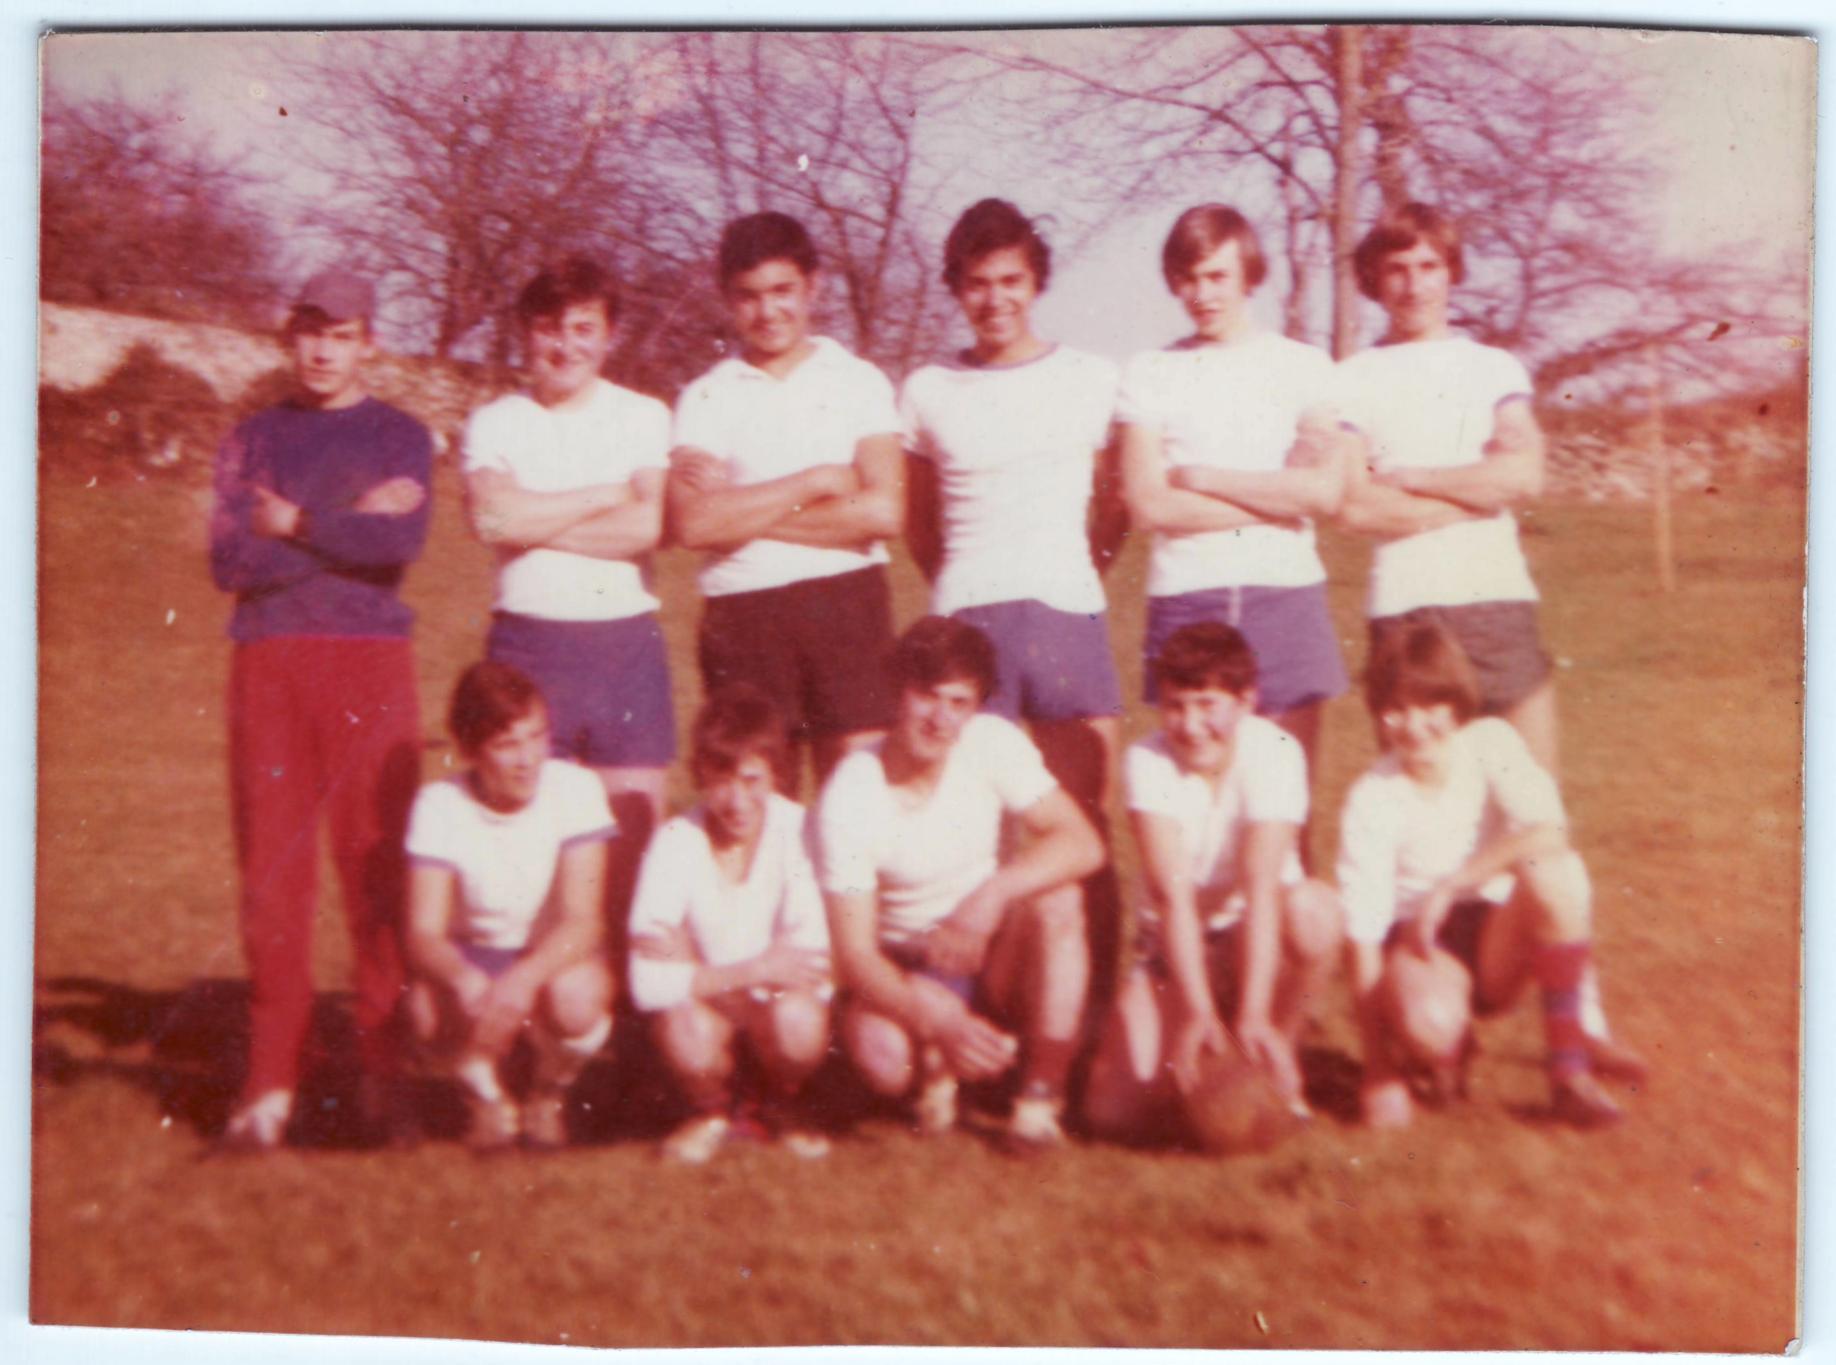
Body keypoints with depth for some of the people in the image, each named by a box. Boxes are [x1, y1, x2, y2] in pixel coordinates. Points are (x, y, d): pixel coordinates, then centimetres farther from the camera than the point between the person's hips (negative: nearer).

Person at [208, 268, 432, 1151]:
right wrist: (349, 524, -5)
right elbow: (230, 561, 0)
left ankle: (382, 1075, 4)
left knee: (376, 867, -4)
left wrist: (294, 524, -1)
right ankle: (272, 1078, 6)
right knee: (270, 870, 0)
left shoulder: (400, 437, 11)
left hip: (370, 663, -2)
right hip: (267, 665, 2)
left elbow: (401, 543, -8)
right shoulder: (252, 441, 16)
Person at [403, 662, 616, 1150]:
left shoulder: (575, 789, -16)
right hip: (474, 957, 1)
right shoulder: (440, 805, -13)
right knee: (431, 1006, -34)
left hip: (556, 958, 0)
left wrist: (524, 978, -42)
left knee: (576, 998, -36)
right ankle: (486, 1096, 3)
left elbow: (584, 920, -23)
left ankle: (550, 1092, 2)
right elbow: (424, 933, -20)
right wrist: (466, 980, -43)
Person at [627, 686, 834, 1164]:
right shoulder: (676, 842, -19)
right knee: (685, 1028, -32)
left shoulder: (797, 831, -19)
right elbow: (648, 984, -26)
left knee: (799, 1023, -32)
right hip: (707, 1004, 0)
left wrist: (693, 963, -23)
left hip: (780, 1002, 0)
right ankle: (712, 1111, 5)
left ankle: (783, 1105, 5)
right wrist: (755, 969, -31)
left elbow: (816, 965, -22)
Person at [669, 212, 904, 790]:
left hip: (845, 600, 0)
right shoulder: (706, 397, 7)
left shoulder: (859, 381, 7)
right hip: (741, 611, 1)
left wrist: (744, 513, -5)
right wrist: (818, 482, -7)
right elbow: (691, 523, -8)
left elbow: (883, 511, -6)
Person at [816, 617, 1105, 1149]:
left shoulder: (993, 743, -13)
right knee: (884, 1059, -34)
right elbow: (854, 953, -20)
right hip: (903, 973, -2)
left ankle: (1043, 1092, -17)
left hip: (995, 956, 2)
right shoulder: (848, 799, -20)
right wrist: (942, 1024, -35)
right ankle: (935, 1066, 4)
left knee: (1055, 895, -29)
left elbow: (1082, 844, -20)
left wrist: (994, 894, -36)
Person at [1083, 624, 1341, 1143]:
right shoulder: (1147, 762, -17)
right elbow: (1172, 893, -27)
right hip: (1172, 948, 0)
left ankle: (1278, 1060, -9)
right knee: (1115, 1114, -19)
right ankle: (1201, 1058, 14)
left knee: (1312, 907, -36)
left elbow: (1261, 885, -30)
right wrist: (1196, 1012, -38)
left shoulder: (1274, 752, -19)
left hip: (1256, 943, 0)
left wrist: (1253, 1014, -39)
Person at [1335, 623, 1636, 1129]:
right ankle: (1448, 1046, 4)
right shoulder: (1371, 799, -16)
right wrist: (1378, 1073, -18)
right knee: (1427, 1023, -38)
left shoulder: (1490, 742, -9)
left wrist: (1450, 886, -27)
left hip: (1496, 939, 2)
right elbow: (1363, 933, -17)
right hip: (1417, 941, -2)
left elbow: (1549, 831, -25)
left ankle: (1570, 1069, -20)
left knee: (1554, 871, -30)